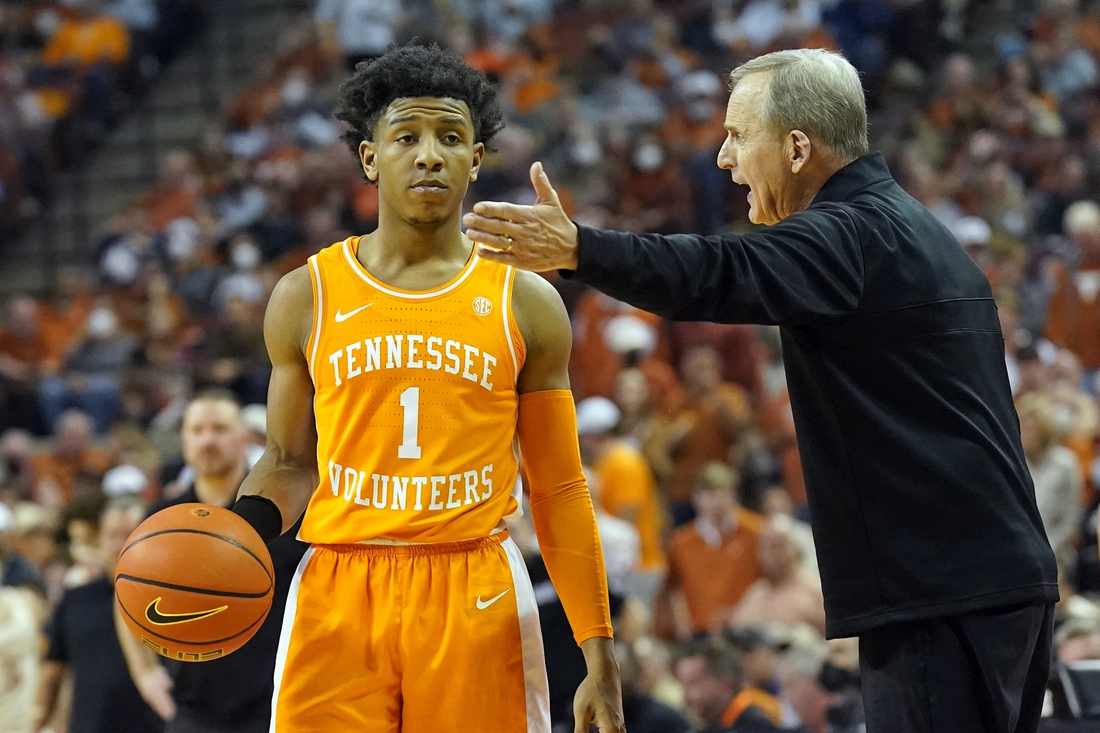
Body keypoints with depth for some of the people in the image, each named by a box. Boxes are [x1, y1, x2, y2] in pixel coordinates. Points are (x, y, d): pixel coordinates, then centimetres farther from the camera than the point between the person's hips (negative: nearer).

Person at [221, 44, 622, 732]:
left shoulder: (526, 303, 6)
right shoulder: (307, 296, 7)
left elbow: (560, 491, 7)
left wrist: (601, 658, 2)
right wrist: (239, 531, -6)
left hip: (476, 596, 0)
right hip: (338, 591, 0)